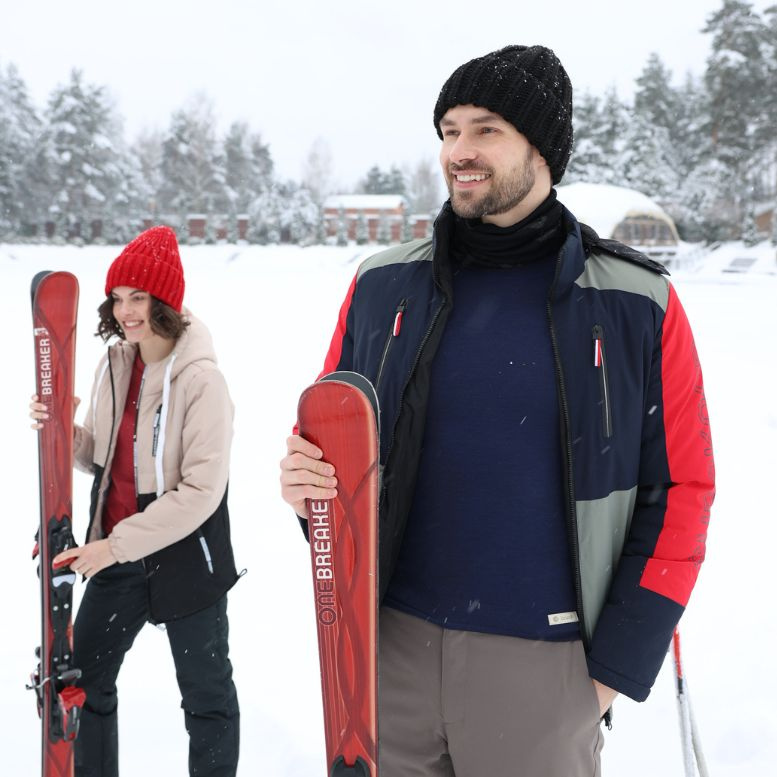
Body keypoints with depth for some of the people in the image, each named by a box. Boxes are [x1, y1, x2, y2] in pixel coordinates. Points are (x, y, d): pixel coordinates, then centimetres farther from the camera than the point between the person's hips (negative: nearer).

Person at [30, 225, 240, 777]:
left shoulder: (201, 379, -21)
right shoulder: (115, 364, 1)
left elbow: (201, 491, -23)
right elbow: (104, 461, 11)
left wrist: (119, 544, -23)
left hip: (184, 559, -6)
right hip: (115, 556, 7)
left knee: (206, 695, 12)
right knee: (84, 680, 18)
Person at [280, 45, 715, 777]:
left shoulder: (638, 303, -5)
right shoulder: (383, 284, 2)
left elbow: (680, 490, -1)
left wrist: (619, 663, -3)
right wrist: (306, 478, -11)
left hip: (541, 662, -2)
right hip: (391, 644, 3)